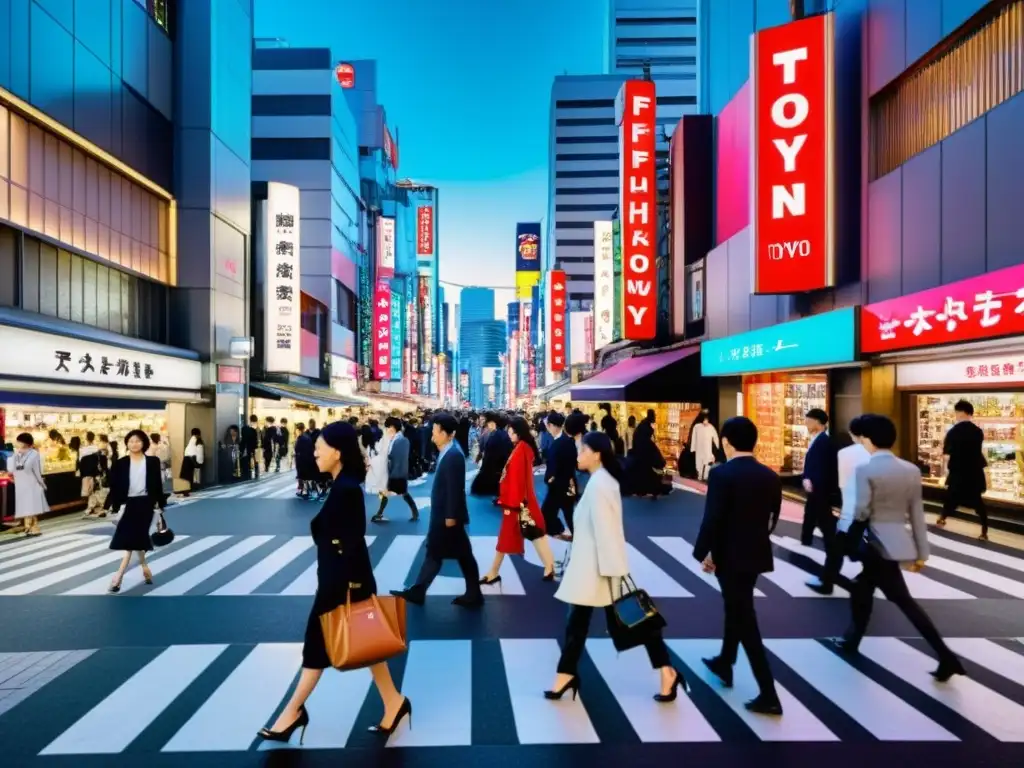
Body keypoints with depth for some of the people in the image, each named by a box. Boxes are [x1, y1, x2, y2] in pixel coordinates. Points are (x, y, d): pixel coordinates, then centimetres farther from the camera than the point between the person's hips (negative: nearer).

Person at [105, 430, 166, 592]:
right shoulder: (121, 463, 1)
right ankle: (144, 567, 26)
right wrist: (112, 504, -8)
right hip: (129, 503, 2)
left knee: (133, 538, -2)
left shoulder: (153, 462, 0)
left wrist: (160, 504, 2)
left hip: (145, 503, -2)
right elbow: (115, 485, 1)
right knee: (134, 538, 7)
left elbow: (158, 484, 2)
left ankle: (119, 576, 4)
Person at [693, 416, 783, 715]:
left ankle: (769, 695, 7)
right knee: (737, 610, 24)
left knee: (745, 620, 2)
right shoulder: (771, 476, 1)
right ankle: (724, 663, 42)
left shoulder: (721, 474, -19)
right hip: (757, 553, 7)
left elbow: (711, 520, -21)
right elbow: (772, 519, 7)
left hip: (730, 555, -7)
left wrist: (703, 553, -8)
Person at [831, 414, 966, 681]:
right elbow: (917, 513, 6)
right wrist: (921, 552, 11)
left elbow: (862, 512, -18)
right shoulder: (911, 470, 3)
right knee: (862, 590, 15)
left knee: (902, 600, 10)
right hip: (897, 540, 6)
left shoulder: (865, 469, -16)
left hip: (878, 543, -6)